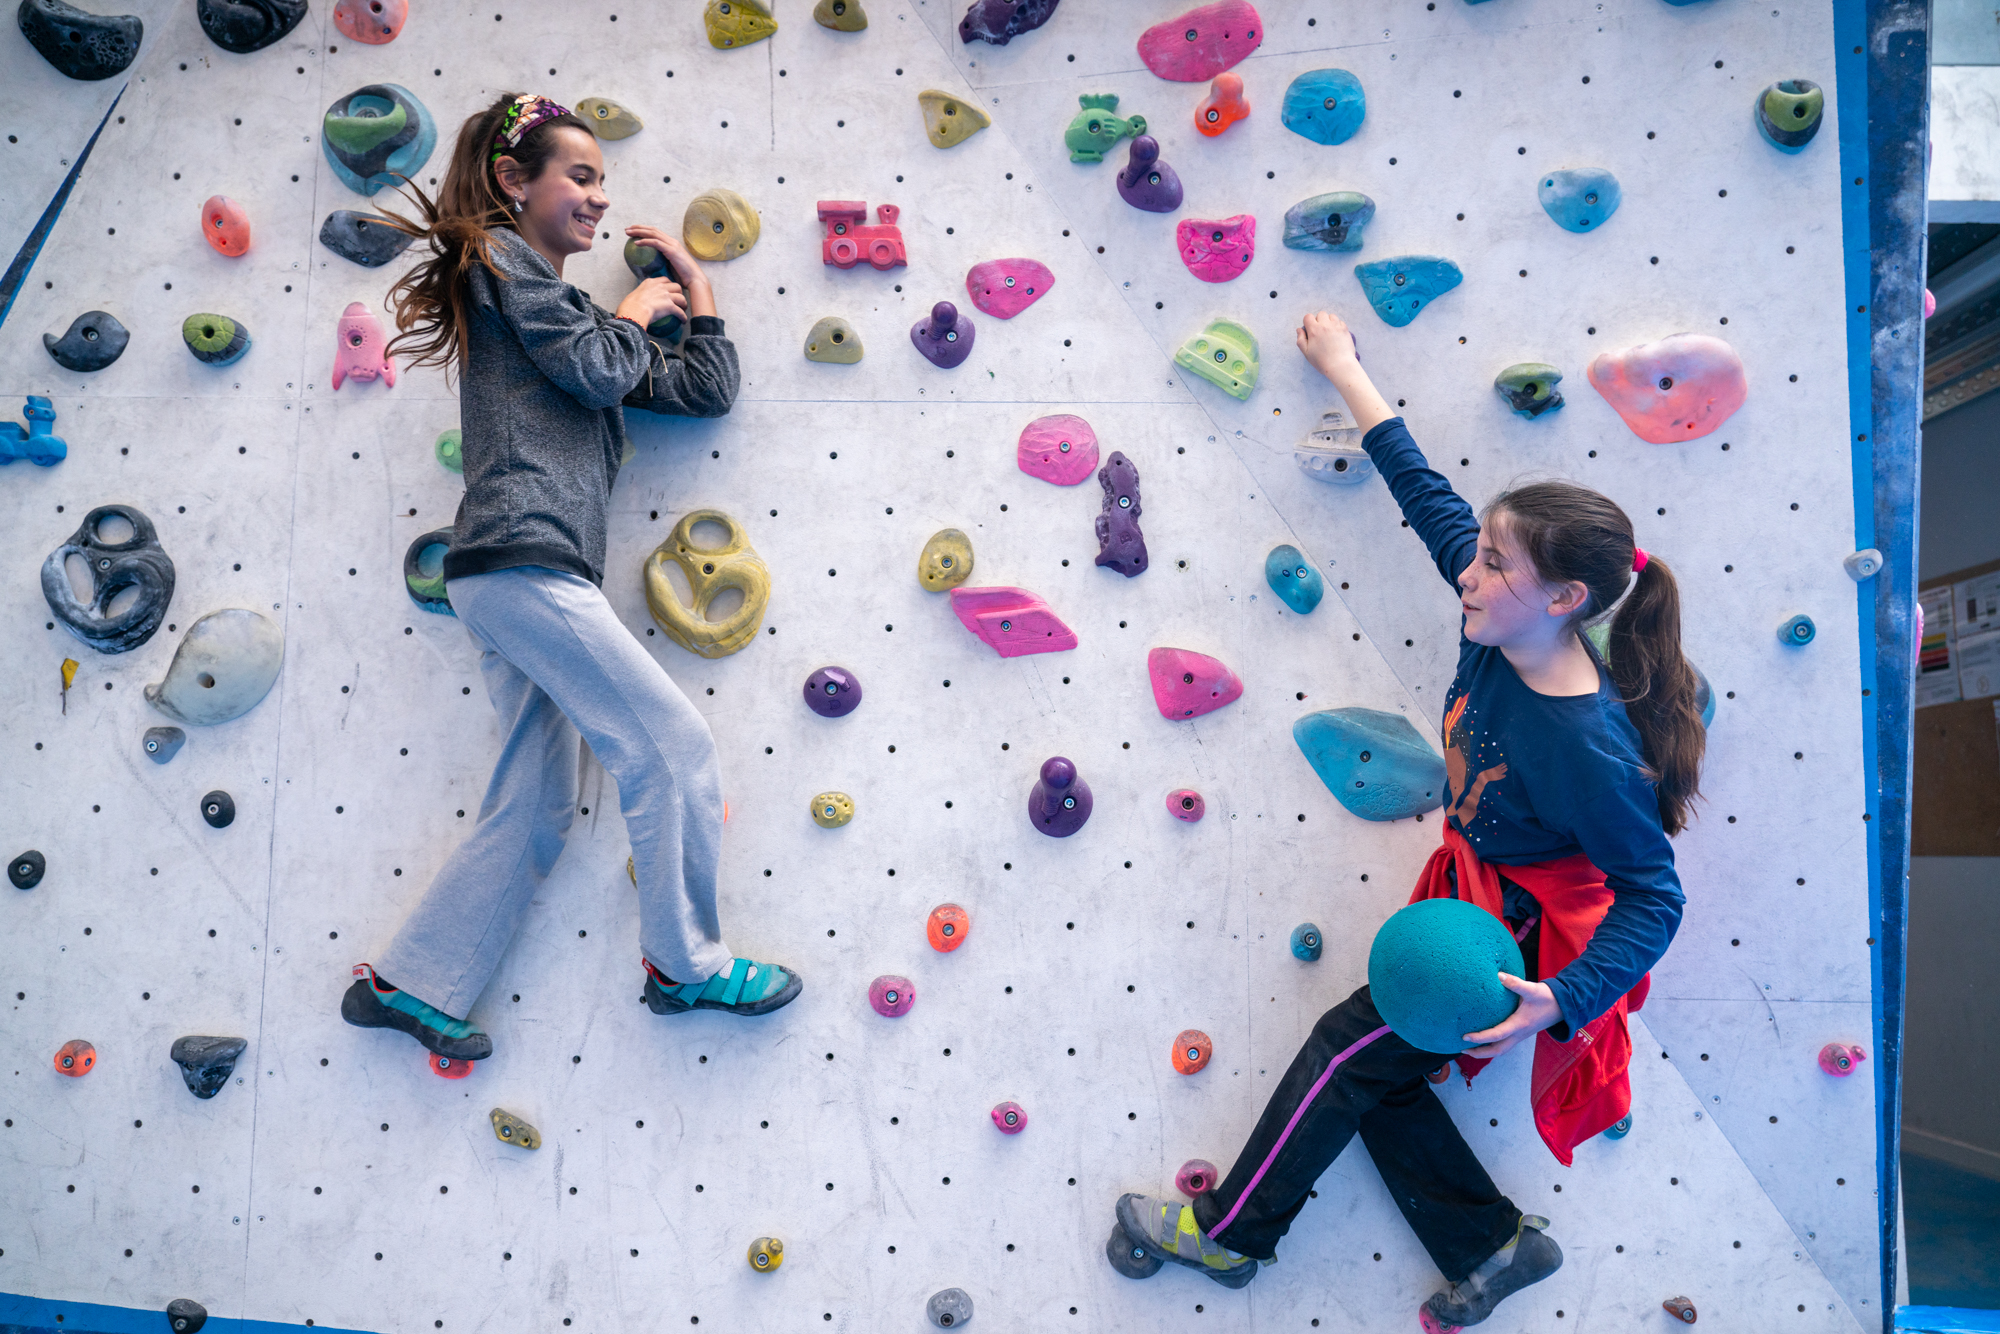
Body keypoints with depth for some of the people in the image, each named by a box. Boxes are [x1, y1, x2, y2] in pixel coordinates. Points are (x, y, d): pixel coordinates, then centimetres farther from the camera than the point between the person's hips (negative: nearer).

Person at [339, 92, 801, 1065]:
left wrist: (693, 278, 28)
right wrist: (638, 309, 9)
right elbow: (594, 370, -10)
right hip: (523, 560, -9)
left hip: (521, 579, 9)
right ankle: (685, 965, 2)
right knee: (673, 745, -9)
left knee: (533, 812, 8)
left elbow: (707, 389, 25)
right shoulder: (499, 258, 5)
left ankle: (409, 983, 15)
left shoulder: (555, 307, 29)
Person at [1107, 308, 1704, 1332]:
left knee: (1349, 1048, -2)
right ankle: (1492, 1245, 23)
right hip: (1473, 902, 8)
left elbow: (1653, 898, -24)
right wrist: (1345, 372, 5)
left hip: (1527, 935, -8)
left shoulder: (1586, 747, -32)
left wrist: (1565, 1001, -37)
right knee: (1375, 1078, 9)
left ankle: (1227, 1231, 16)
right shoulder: (1498, 630, -12)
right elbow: (1426, 495, -2)